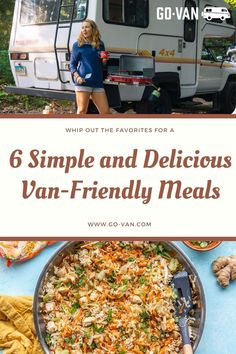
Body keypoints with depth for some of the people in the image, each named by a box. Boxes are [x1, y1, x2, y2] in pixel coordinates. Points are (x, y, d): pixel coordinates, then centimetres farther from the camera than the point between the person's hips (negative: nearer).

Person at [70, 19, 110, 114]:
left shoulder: (100, 45, 16)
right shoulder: (77, 45, 6)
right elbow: (72, 64, 6)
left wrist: (104, 60, 0)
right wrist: (77, 76, -11)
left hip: (98, 83, 4)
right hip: (83, 82, -4)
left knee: (105, 112, 1)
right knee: (82, 111, -5)